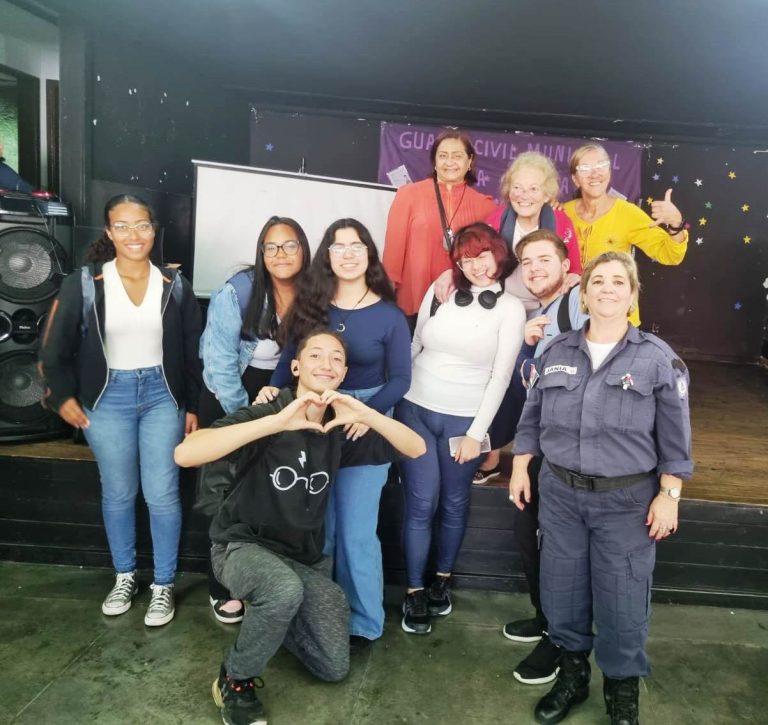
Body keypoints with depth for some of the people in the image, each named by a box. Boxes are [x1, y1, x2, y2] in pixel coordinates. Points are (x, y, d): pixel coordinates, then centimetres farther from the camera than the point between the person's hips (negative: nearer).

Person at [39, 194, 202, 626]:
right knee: (118, 493, 12)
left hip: (162, 395, 0)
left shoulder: (174, 285, -1)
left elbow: (192, 352, 3)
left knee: (162, 494, 0)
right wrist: (63, 397, 0)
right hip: (108, 397, 0)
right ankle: (125, 577, 32)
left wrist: (192, 406, 2)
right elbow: (56, 348, 3)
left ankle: (164, 585, 18)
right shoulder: (84, 283, -5)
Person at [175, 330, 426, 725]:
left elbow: (416, 449, -7)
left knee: (334, 668, 1)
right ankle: (235, 680, -9)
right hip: (243, 545, -5)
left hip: (305, 558, 5)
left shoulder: (339, 430, -3)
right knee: (286, 589, -38)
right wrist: (277, 422, -41)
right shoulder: (265, 415, -18)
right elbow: (185, 454, -33)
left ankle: (266, 614, 27)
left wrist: (365, 414, -26)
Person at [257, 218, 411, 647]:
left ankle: (364, 623, 19)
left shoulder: (389, 315, -3)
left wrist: (368, 411, -23)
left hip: (366, 426, -3)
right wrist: (273, 390, -15)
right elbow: (289, 361, 5)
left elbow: (401, 378, -6)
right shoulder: (309, 305, 4)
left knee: (356, 531, 0)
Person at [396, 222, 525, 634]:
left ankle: (443, 580, 33)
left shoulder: (511, 308, -4)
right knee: (421, 504, 2)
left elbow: (500, 376, -6)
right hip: (415, 410, 1)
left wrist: (477, 433, -8)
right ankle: (414, 592, 17)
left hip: (464, 419, -1)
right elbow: (414, 348, 8)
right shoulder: (439, 291, 3)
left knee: (454, 504, 12)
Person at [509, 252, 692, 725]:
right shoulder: (557, 352, 3)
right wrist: (520, 468, 7)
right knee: (562, 591, 13)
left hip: (627, 499, -3)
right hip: (560, 493, 3)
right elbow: (532, 419, 9)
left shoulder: (659, 358, -6)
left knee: (622, 600, 6)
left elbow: (674, 439, -4)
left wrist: (668, 496, -7)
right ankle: (572, 675, 36)